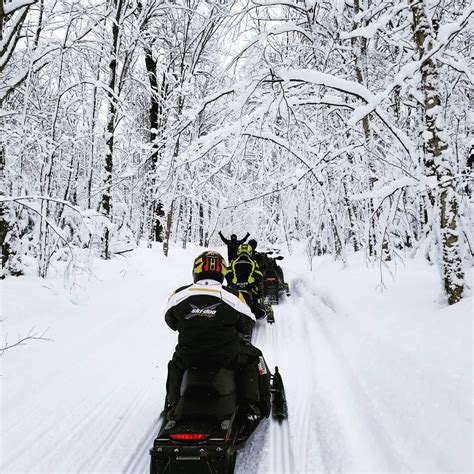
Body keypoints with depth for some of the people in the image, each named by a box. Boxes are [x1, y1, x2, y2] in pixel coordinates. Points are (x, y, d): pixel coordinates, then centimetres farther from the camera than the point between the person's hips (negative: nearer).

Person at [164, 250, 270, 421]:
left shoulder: (179, 294, -7)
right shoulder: (233, 296, -12)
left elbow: (171, 321, 11)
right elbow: (247, 326, 1)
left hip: (188, 358, 2)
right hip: (227, 358, -2)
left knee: (175, 363, 36)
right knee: (253, 357, 24)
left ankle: (172, 405, 34)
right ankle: (253, 404, 16)